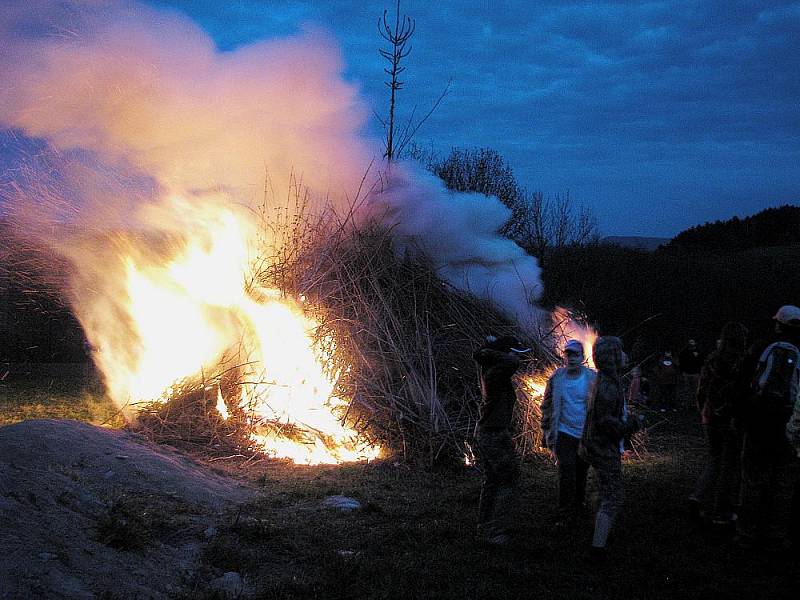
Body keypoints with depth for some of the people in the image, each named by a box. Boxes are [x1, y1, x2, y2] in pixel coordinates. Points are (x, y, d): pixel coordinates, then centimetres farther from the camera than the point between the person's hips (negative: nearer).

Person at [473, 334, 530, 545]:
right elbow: (513, 362, -38)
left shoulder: (486, 370, 6)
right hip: (496, 437, -10)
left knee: (491, 481, 17)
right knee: (507, 483, -2)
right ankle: (497, 533, -3)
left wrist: (488, 348, 6)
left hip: (483, 434, 10)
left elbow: (478, 355, 25)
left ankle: (484, 529, 23)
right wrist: (494, 353, -21)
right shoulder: (496, 374, -21)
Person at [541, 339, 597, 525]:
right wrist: (546, 431, 7)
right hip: (564, 433, -1)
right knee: (566, 473, -11)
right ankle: (565, 515, -5)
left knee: (581, 473, 13)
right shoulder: (556, 378, -2)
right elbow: (547, 405, 7)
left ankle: (578, 508, 32)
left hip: (587, 435, 1)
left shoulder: (592, 378, -4)